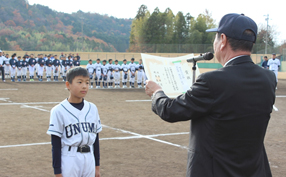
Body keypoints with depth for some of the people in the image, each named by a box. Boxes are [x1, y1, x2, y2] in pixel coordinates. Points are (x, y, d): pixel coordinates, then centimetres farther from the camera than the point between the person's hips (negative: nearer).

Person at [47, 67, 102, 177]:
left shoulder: (92, 108, 6)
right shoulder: (59, 111, -8)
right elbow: (56, 145, -7)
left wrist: (97, 166, 13)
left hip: (89, 160, 5)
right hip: (69, 161, -4)